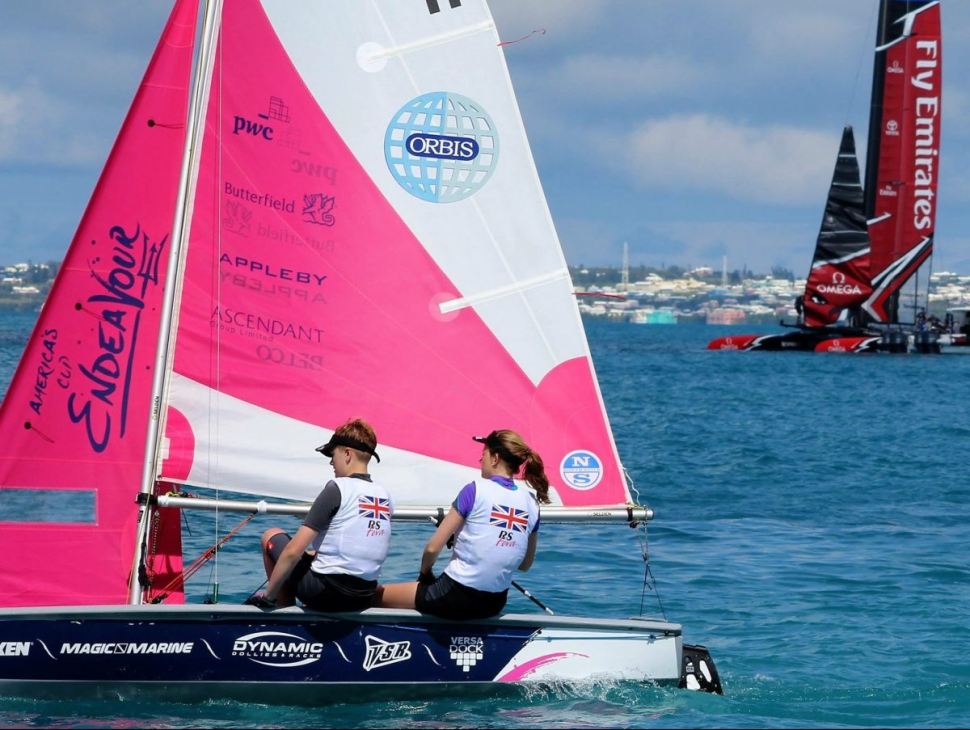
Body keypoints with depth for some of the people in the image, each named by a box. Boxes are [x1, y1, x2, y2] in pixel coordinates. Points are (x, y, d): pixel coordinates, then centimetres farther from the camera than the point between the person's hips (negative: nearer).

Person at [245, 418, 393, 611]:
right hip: (364, 599, 7)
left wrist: (268, 595, -5)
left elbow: (293, 551, -15)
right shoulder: (385, 497, 6)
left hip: (326, 595, -7)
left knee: (271, 536, 16)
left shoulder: (338, 488, -13)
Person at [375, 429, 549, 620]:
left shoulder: (475, 490, -12)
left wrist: (425, 573, 8)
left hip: (456, 597, -7)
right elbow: (525, 565, 14)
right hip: (495, 604, 7)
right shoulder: (531, 504, 3)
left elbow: (433, 547, -11)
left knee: (377, 595, 7)